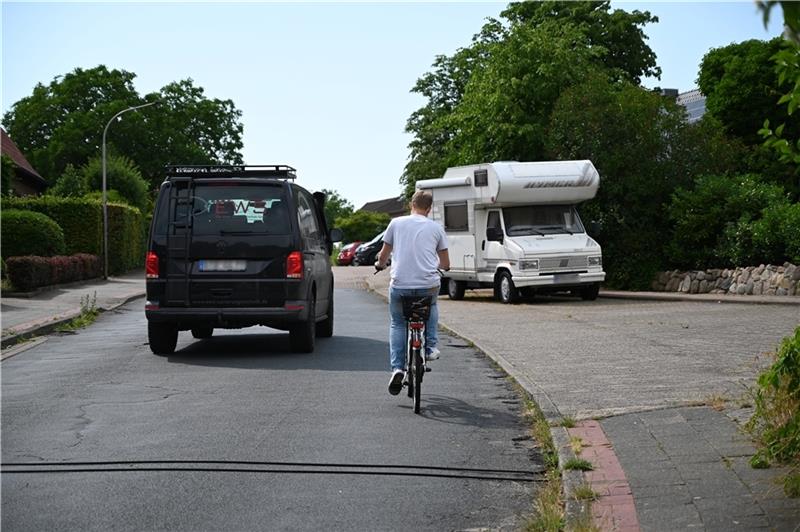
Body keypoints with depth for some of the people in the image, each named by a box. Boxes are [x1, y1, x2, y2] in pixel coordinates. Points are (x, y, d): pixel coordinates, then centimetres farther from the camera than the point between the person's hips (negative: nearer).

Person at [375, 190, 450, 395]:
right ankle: (430, 347, 23)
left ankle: (397, 368, 1)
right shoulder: (436, 228, 9)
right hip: (428, 285, 1)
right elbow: (445, 264, 14)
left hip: (400, 285, -1)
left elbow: (383, 255, 14)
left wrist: (380, 264, 37)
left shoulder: (396, 223, 7)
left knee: (397, 324, 17)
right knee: (431, 308, 34)